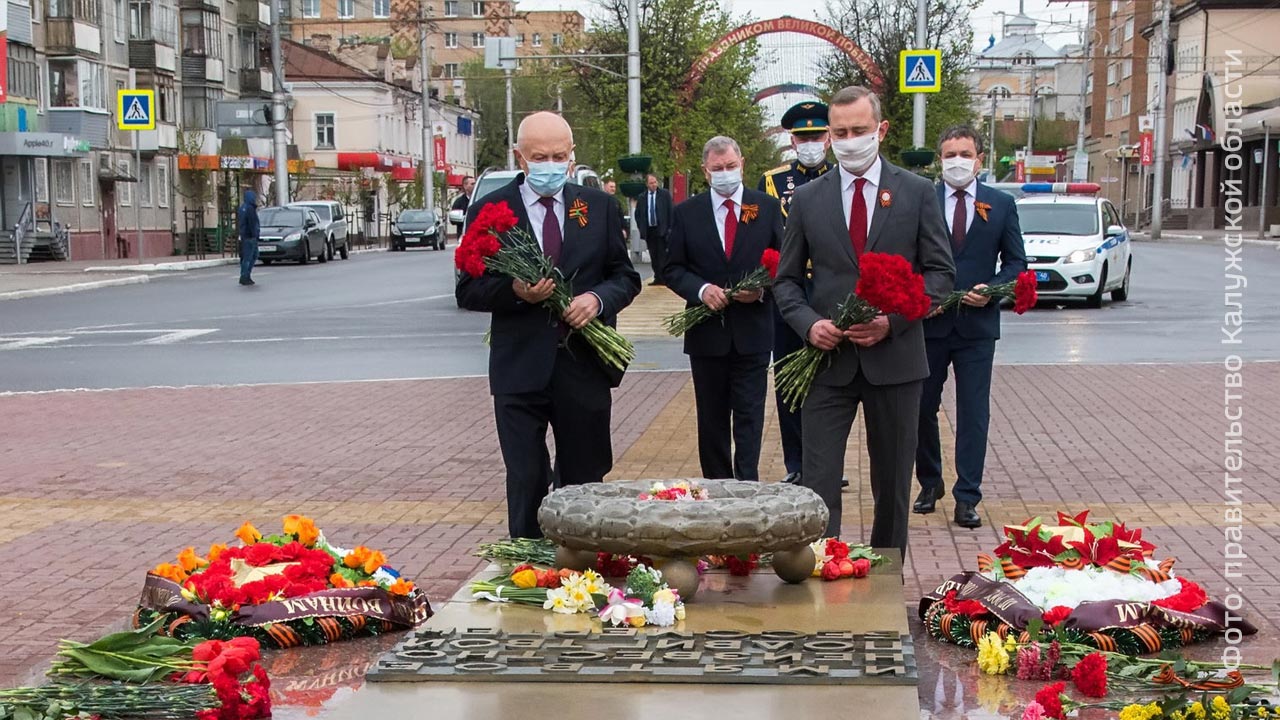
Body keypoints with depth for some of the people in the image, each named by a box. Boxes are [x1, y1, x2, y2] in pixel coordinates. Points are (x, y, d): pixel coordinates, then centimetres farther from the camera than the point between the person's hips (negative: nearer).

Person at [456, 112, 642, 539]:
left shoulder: (599, 207, 7)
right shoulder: (489, 211, 1)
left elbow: (626, 277, 9)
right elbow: (468, 291, 1)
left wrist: (598, 298, -13)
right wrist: (515, 291, -19)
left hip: (584, 365, 2)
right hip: (520, 370, -2)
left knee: (586, 479, 11)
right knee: (526, 482, 2)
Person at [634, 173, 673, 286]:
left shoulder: (665, 194, 1)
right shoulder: (641, 198, 8)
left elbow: (671, 211, 0)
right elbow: (637, 214, 15)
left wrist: (670, 228, -6)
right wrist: (641, 229, 4)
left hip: (661, 230, -3)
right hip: (648, 230, 3)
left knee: (662, 254, -6)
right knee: (653, 256, 5)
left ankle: (663, 278, -6)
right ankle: (657, 278, 9)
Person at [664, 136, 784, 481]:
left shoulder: (767, 208, 3)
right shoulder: (686, 213, 3)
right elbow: (672, 269, 3)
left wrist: (763, 288, -15)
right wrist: (701, 289, -15)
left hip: (752, 330, -1)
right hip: (707, 331, 1)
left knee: (749, 415, -2)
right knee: (712, 418, 10)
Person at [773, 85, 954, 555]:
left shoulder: (917, 193, 2)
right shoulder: (807, 199, 5)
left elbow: (940, 271, 0)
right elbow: (786, 279, 9)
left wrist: (893, 320, -14)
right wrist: (808, 322, -11)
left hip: (894, 357, 0)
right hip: (828, 360, 0)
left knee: (893, 482, 11)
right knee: (817, 481, -5)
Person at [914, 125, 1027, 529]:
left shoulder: (1001, 205, 6)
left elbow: (1016, 262, 8)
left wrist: (991, 289, -10)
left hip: (977, 324, 0)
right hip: (928, 321, 0)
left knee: (973, 413, -1)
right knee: (922, 408, 9)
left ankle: (967, 497, 4)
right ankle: (930, 483, 28)